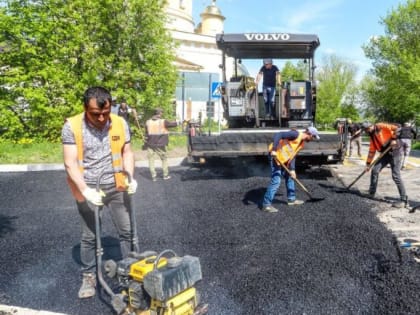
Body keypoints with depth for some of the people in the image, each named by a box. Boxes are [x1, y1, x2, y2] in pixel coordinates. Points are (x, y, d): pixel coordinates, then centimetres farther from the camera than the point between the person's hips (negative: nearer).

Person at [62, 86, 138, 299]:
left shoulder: (119, 124, -4)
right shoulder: (71, 127, -12)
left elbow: (127, 152, 5)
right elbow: (70, 163, -15)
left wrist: (130, 177, -10)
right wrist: (85, 190, -25)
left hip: (116, 187, 2)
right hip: (88, 190, -2)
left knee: (127, 231, 9)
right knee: (89, 237, 11)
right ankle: (89, 277, 30)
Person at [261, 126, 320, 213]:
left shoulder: (302, 143, 12)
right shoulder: (296, 134, -16)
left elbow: (293, 155, 13)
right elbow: (278, 135, -25)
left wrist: (292, 169, 3)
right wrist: (274, 150, -33)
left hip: (284, 159, 10)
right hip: (276, 156, -10)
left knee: (290, 177, 19)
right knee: (276, 181, -12)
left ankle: (291, 199, 34)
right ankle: (266, 204, -5)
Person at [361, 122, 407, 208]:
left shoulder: (381, 126, -10)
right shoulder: (372, 137, 13)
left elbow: (397, 128, -15)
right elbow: (371, 151, 16)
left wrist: (394, 139, -23)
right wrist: (368, 164, 15)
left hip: (394, 152, -8)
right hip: (385, 154, 8)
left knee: (396, 176, -10)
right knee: (375, 170, 4)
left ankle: (403, 199, -3)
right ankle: (371, 192, 18)